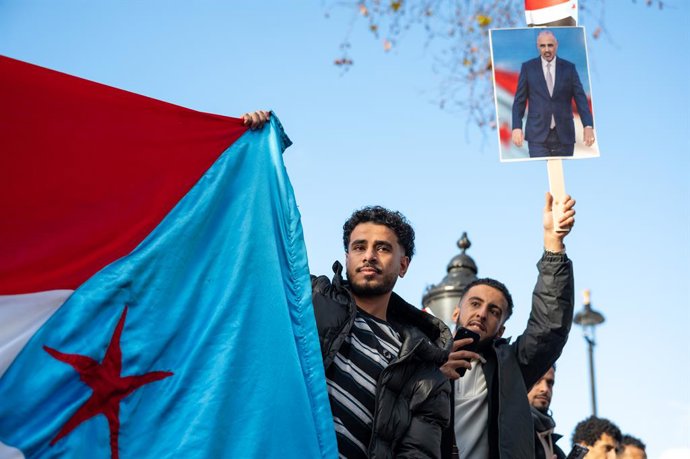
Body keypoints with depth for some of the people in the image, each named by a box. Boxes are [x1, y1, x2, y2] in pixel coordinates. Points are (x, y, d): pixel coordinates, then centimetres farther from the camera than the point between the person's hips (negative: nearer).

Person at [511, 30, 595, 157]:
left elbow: (580, 98, 2)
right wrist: (517, 127, -5)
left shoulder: (569, 68, 7)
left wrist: (588, 126, -10)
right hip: (538, 134, -1)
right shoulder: (528, 67, 5)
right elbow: (519, 100, 6)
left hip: (564, 135, 1)